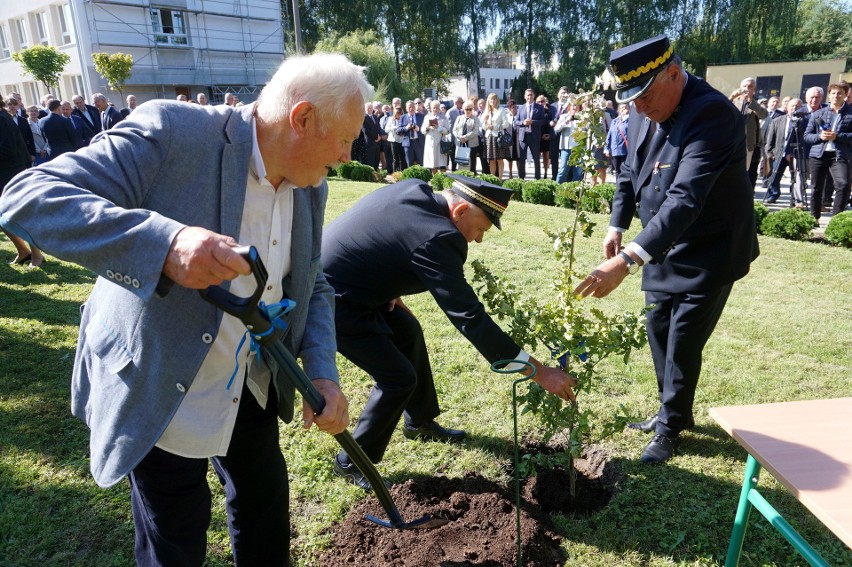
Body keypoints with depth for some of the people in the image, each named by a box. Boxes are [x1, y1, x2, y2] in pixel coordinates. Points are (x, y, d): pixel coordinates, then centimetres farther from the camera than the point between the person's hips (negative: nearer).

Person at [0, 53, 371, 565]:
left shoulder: (311, 185, -3)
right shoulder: (171, 133, -24)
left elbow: (312, 285, 6)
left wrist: (322, 374, -9)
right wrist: (165, 243, -45)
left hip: (251, 384, 6)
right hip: (159, 389, -5)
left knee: (266, 509, 23)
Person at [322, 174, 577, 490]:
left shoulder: (415, 189, -1)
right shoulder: (434, 239, -28)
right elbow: (470, 318, -29)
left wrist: (389, 290, 9)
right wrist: (539, 372, -25)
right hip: (333, 299, -10)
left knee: (408, 331, 20)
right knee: (399, 379, -5)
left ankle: (420, 422, 39)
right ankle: (351, 463, 15)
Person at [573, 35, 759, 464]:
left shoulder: (712, 114, -28)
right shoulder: (645, 113, -3)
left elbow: (685, 199, -38)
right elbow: (630, 172, 11)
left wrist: (627, 260, -46)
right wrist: (617, 227, 0)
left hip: (708, 253, -7)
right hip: (663, 247, 8)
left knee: (682, 344, 1)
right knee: (658, 332, 16)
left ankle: (669, 427, 23)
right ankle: (672, 410, 37)